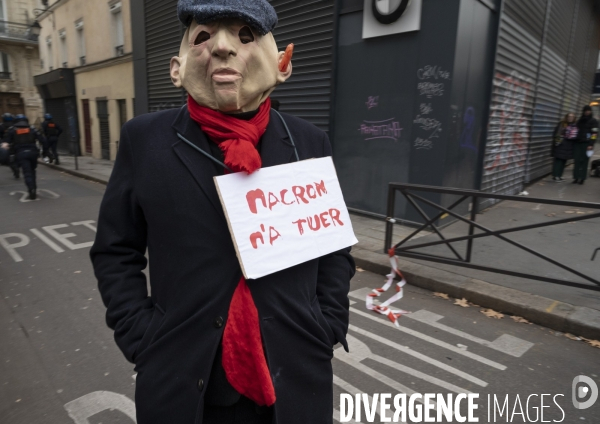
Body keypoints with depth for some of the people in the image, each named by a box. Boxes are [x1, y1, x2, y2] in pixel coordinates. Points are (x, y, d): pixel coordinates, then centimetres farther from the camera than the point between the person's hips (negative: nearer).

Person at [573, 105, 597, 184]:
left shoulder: (593, 121, 1)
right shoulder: (580, 120, 18)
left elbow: (594, 134, -7)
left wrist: (591, 144, -15)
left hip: (586, 144, -4)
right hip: (577, 143, 4)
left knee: (584, 161, -3)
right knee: (577, 161, -1)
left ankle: (582, 178, 1)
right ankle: (576, 177, 2)